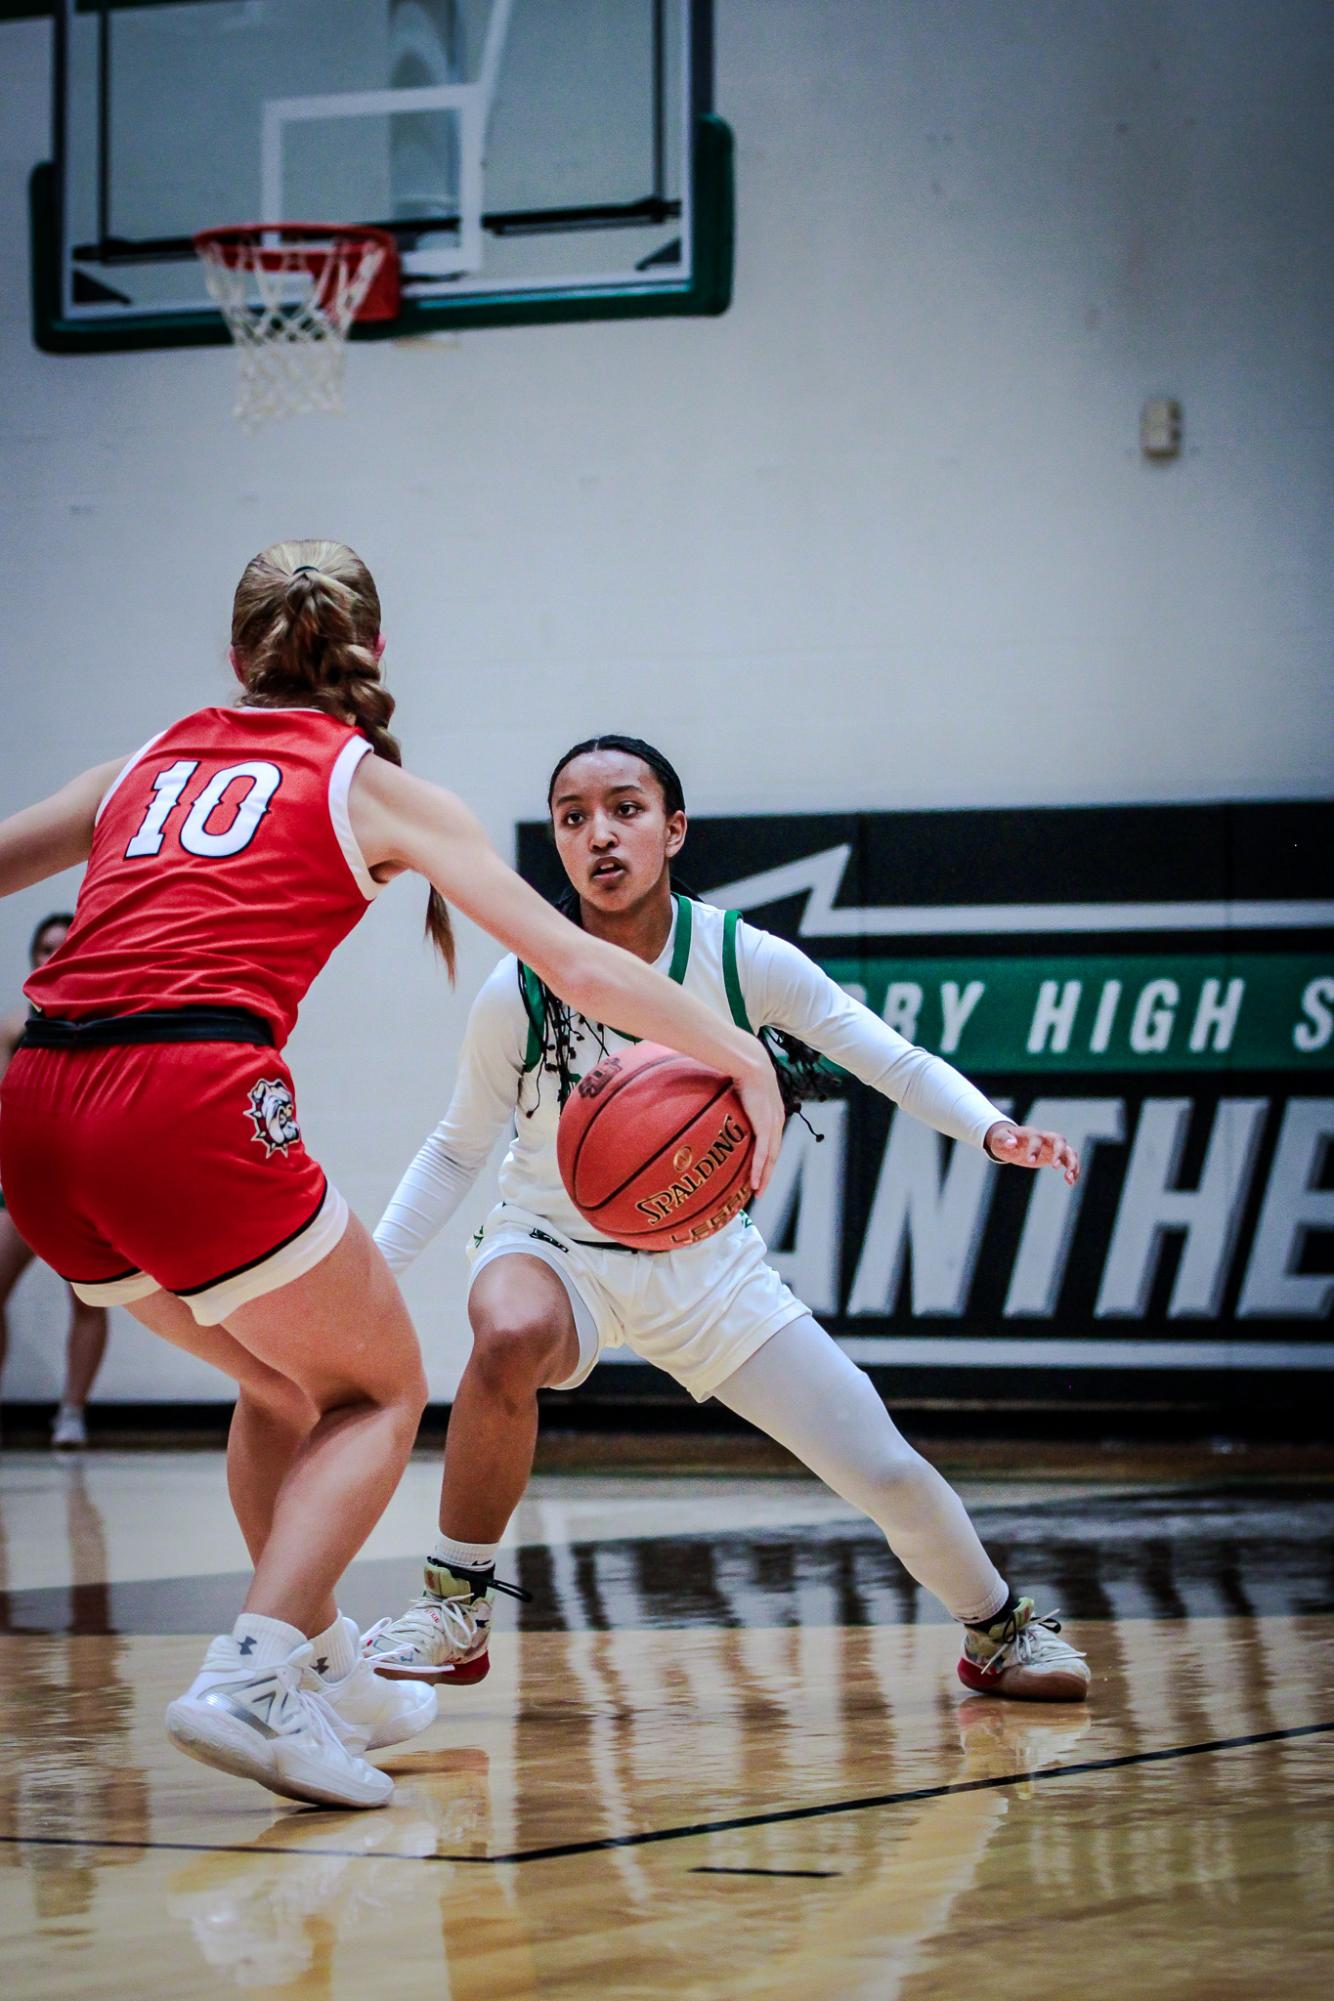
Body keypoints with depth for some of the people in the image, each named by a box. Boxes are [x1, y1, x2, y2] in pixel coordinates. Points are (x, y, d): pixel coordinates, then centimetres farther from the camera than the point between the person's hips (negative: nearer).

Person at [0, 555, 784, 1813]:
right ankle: (249, 1678, -6)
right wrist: (745, 1065, 21)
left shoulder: (149, 763, 24)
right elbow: (582, 969, 10)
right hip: (191, 1102, -5)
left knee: (283, 1383, 27)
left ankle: (323, 1678, 33)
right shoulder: (371, 787, 13)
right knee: (378, 1390, 13)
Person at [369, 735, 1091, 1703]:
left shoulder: (742, 959, -15)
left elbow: (900, 1063, -9)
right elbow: (456, 1152, -3)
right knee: (510, 1335, -39)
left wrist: (993, 1128, -29)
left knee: (886, 1472, -4)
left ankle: (1002, 1632, 28)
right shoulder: (519, 991, -17)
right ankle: (455, 1612, -20)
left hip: (706, 1261, 2)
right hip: (554, 1248, -2)